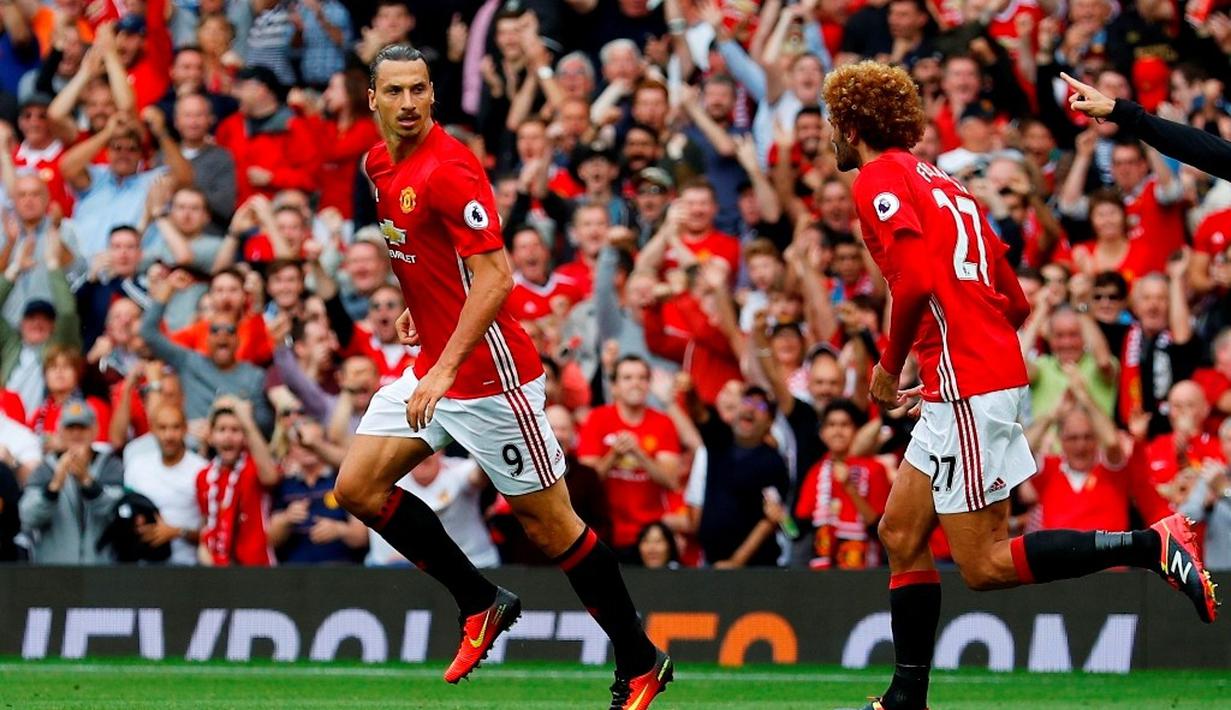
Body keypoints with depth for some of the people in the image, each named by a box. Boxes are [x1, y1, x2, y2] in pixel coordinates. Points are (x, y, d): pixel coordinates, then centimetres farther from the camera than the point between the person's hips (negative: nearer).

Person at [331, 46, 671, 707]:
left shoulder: (448, 168, -20)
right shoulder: (379, 164, 6)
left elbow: (494, 277, -25)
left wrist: (445, 369, -30)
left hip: (490, 373, -9)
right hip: (431, 370, 9)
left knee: (549, 524, -2)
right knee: (357, 488, 2)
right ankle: (480, 604, 14)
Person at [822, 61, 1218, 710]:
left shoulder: (878, 180, -6)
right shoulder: (940, 182, 21)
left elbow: (916, 279, -22)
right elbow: (1014, 301, 19)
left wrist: (890, 365, -8)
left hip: (966, 388, -10)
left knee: (984, 565, -8)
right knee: (900, 535, 12)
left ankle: (1151, 546, -15)